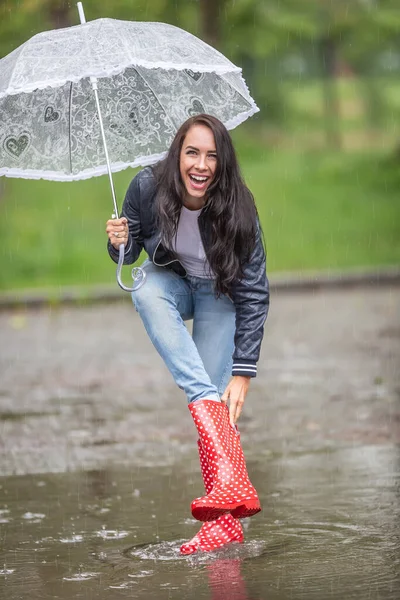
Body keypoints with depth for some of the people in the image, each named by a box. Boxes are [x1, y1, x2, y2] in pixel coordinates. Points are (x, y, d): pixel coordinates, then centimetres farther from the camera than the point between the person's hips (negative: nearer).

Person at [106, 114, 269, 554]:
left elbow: (255, 294, -24)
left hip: (219, 294, -1)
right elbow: (127, 256, -6)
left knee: (218, 397, -21)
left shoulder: (237, 209, -26)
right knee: (147, 291, -35)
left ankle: (223, 519, -15)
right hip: (171, 281, 2)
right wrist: (120, 242, -31)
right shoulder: (148, 187, -22)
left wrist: (243, 372, -29)